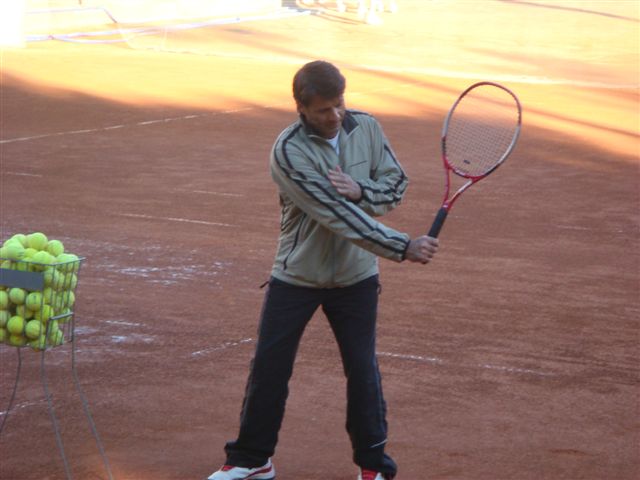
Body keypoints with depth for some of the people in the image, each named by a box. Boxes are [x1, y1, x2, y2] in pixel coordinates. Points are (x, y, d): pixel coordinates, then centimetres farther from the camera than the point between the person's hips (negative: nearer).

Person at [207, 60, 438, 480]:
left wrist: (360, 191, -24)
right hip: (297, 276, -2)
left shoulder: (367, 128, -6)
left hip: (356, 277, 2)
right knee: (269, 367, 6)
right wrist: (403, 247, -32)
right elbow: (336, 214, -29)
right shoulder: (289, 151, -22)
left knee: (363, 369, 6)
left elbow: (396, 186, -1)